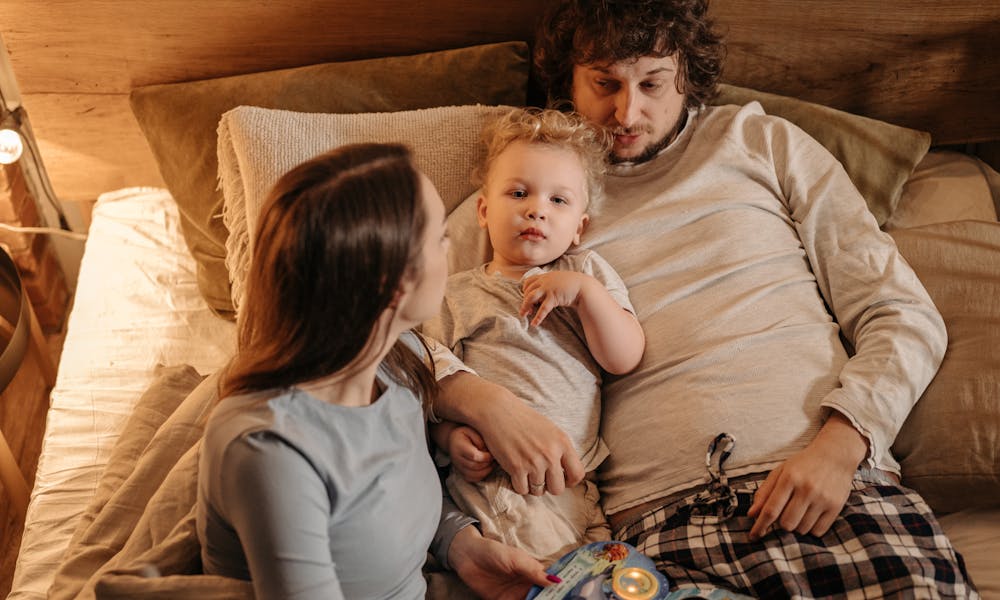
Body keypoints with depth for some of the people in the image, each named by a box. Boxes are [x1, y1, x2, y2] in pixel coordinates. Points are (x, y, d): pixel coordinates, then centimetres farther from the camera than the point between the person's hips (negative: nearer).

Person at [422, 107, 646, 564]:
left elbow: (625, 360, 6)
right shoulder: (456, 294, 13)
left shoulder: (588, 273, 18)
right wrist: (450, 433, -14)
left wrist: (584, 290, -5)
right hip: (489, 471, -2)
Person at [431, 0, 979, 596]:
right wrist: (486, 402, -13)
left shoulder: (764, 143, 17)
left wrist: (839, 444, -6)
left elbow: (906, 316, 11)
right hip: (659, 516, -1)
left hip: (829, 480, 1)